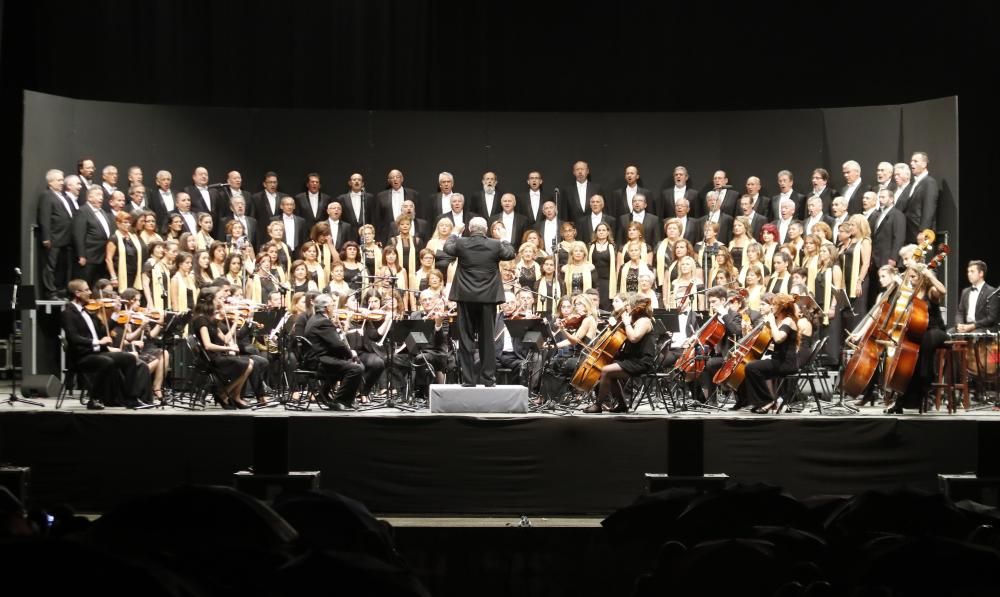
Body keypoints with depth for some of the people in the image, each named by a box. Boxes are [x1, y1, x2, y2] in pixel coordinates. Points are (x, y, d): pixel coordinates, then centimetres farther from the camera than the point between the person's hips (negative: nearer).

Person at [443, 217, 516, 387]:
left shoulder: (461, 244, -6)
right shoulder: (495, 245, -6)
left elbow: (447, 247, 16)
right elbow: (510, 253, 13)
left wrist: (454, 234, 35)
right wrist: (504, 240, 31)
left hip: (466, 298, 0)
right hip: (488, 298, 0)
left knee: (466, 339, 4)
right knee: (487, 339, 6)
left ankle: (468, 379, 3)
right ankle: (488, 378, 7)